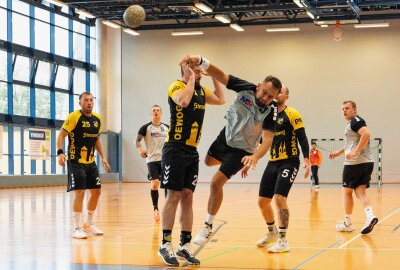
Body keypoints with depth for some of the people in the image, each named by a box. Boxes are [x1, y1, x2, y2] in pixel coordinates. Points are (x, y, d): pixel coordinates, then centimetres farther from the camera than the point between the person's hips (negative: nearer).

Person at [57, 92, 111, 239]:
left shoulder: (97, 119, 7)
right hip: (76, 162, -7)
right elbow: (61, 135, -15)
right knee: (79, 192, -13)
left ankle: (89, 224, 24)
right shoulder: (74, 117, -14)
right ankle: (77, 228, -4)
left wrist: (102, 157, 16)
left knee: (96, 191, 9)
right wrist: (60, 152, -30)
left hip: (90, 162, 7)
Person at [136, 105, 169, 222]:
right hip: (152, 160, -3)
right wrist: (140, 149, -18)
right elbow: (137, 140, -1)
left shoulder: (167, 127, 9)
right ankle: (155, 209, 3)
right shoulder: (146, 127, 0)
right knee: (154, 184, -10)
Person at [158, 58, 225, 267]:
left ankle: (185, 245, 11)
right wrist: (191, 78, -17)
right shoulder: (177, 86, -10)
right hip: (175, 149, -7)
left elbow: (220, 99, 18)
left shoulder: (201, 90, 14)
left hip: (192, 151, 7)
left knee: (188, 197, 6)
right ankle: (165, 245, 0)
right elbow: (184, 101, -30)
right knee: (174, 196, -7)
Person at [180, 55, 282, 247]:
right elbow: (221, 75, -24)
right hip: (226, 136, 5)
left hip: (242, 150, -5)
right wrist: (201, 61, -40)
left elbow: (268, 139, -36)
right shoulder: (246, 88, -22)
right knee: (208, 161, 29)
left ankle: (208, 226, 4)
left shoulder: (270, 112, -28)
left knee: (216, 182, -12)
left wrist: (255, 157, -54)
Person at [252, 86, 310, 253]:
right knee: (262, 201, 7)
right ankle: (272, 233, 32)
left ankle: (283, 241, -11)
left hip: (289, 162, -7)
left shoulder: (292, 114, -5)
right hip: (272, 163, 7)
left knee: (279, 198, -19)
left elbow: (302, 137, -10)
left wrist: (306, 160, -20)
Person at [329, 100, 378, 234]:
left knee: (347, 191, 4)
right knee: (360, 191, 5)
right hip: (367, 162, 9)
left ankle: (348, 223, 11)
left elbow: (366, 134, -26)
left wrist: (354, 153, -26)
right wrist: (338, 153, 34)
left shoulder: (356, 120, -8)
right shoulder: (352, 123, 22)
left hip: (355, 162, -9)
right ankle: (370, 215, -18)